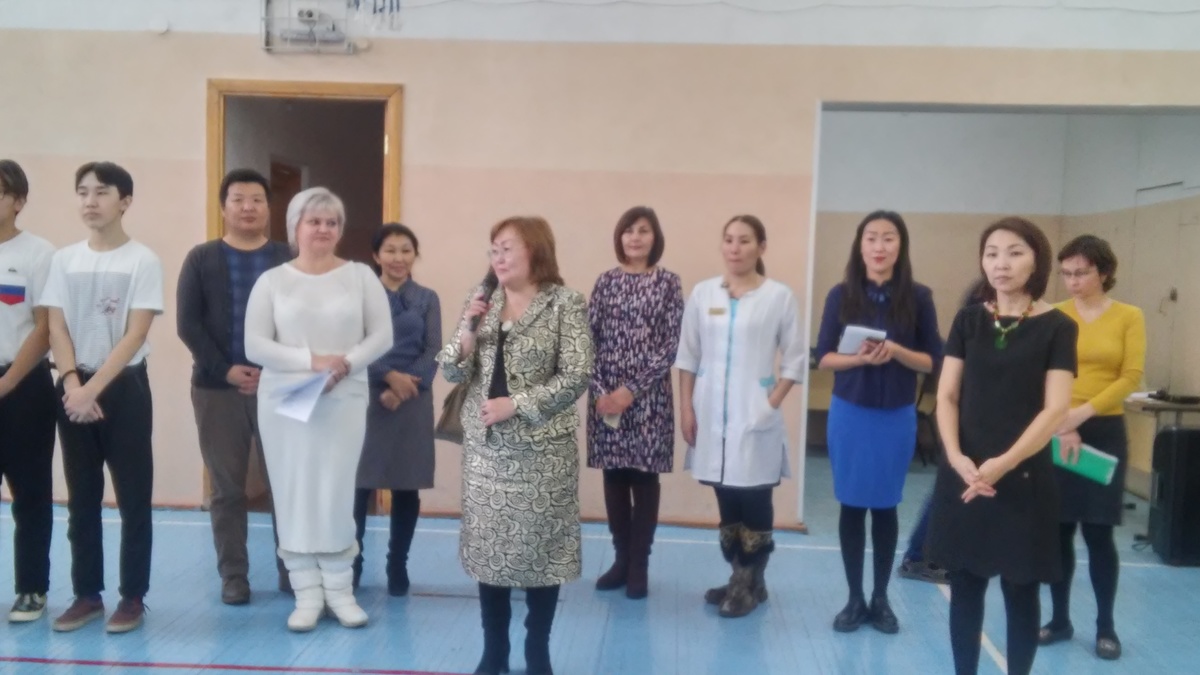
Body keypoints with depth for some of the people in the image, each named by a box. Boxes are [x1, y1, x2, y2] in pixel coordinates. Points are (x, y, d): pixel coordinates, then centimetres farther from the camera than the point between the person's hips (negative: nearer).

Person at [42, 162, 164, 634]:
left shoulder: (143, 261, -5)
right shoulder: (64, 259, 7)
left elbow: (135, 335, -10)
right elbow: (57, 328, 3)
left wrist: (93, 389, -15)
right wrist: (72, 384, -12)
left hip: (123, 387, -4)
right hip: (73, 389, 4)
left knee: (133, 498, 1)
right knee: (81, 499, 10)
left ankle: (133, 597, 11)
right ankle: (86, 594, 21)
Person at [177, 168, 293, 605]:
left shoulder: (288, 259, 5)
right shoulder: (201, 259, 7)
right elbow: (187, 324, 0)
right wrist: (225, 370, -10)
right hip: (217, 388, 1)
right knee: (226, 487, 7)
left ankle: (292, 568, 16)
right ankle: (233, 575, 17)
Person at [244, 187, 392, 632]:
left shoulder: (361, 276, 3)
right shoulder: (272, 280, 3)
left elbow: (382, 336, 0)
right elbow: (255, 346, -4)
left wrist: (346, 363, -16)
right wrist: (311, 360, -14)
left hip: (345, 401, -1)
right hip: (285, 403, 1)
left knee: (336, 494, 0)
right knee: (294, 494, 5)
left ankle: (340, 590, 15)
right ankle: (307, 593, 15)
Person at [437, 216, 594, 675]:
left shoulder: (566, 303, -5)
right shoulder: (481, 300, 7)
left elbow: (577, 376, -11)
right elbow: (453, 373, 5)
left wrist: (516, 404, -15)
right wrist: (467, 334, -13)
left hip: (542, 449, -4)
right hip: (484, 447, 4)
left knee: (539, 548, 4)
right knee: (487, 547, 9)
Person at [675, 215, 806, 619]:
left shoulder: (779, 296, -2)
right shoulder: (702, 293, 5)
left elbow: (795, 360, 0)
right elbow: (687, 355, 7)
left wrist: (772, 404, -8)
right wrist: (686, 406, 1)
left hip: (754, 416, -3)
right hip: (712, 413, 3)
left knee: (754, 499, 2)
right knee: (726, 498, 10)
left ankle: (750, 583, 17)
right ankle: (739, 577, 24)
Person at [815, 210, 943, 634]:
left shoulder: (918, 297, -3)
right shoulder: (842, 295, -2)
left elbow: (933, 360, -1)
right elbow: (823, 357, 0)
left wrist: (896, 352, -19)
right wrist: (858, 358, -19)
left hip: (897, 416, 0)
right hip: (849, 413, 0)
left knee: (885, 506, 8)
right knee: (852, 504, 6)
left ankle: (881, 599, 23)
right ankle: (854, 598, 19)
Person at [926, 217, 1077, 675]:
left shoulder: (1056, 327, -3)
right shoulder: (968, 321, 6)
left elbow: (1056, 409, -10)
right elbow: (946, 396, 2)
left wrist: (1004, 463, -20)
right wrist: (955, 455, -14)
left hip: (1024, 478, -2)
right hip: (963, 475, 3)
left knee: (1020, 593, 8)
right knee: (964, 588, 9)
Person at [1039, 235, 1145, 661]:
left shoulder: (1129, 317, 1)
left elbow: (1131, 377, -5)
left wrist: (1082, 413, -16)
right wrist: (1061, 425, -16)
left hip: (1105, 433, -1)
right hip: (1056, 433, 1)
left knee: (1098, 533, 3)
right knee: (1059, 530, 6)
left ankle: (1106, 627, 18)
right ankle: (1060, 620, 20)